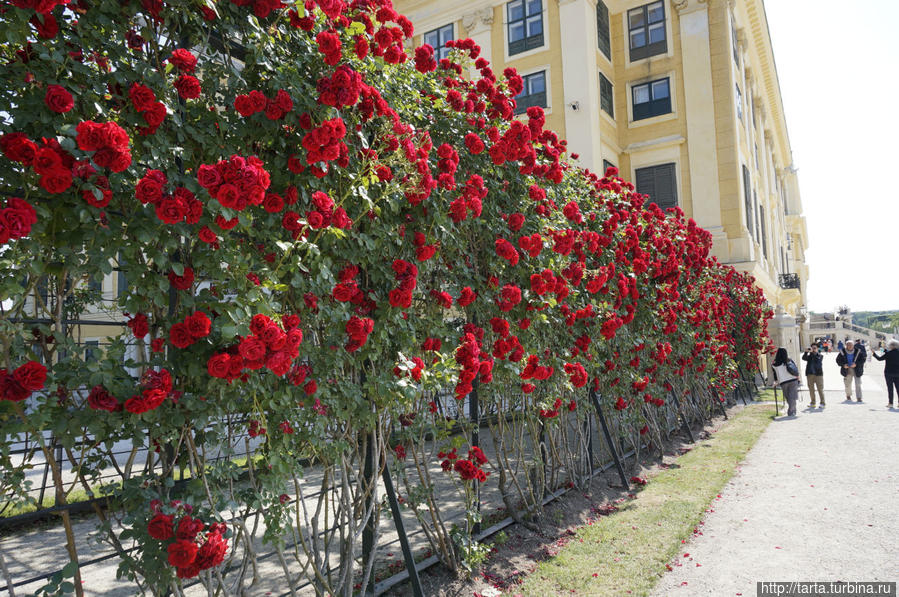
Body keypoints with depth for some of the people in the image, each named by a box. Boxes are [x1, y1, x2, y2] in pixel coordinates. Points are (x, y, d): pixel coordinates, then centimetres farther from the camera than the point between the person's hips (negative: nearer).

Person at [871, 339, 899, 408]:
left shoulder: (889, 353, -13)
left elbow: (879, 359, -5)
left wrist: (874, 353, 11)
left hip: (889, 373, -4)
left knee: (890, 388, 0)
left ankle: (890, 403, 0)